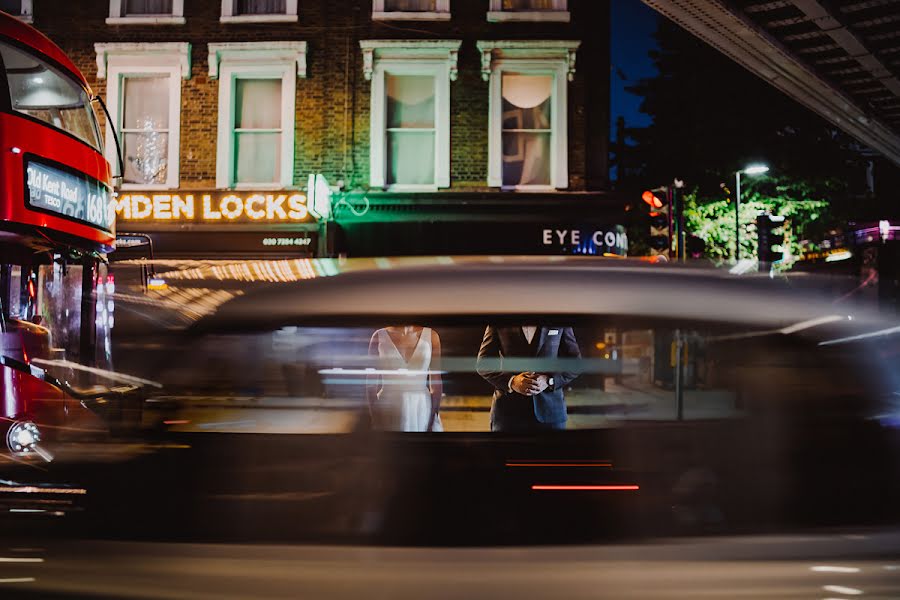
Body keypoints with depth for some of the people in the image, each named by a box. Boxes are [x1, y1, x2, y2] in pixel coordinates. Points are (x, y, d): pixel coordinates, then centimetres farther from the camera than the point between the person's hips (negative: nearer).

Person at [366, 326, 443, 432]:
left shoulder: (431, 336, 0)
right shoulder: (379, 337, 0)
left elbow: (436, 382, 1)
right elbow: (371, 382, 2)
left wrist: (434, 420, -4)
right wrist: (374, 417, -3)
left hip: (421, 409, 0)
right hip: (389, 408, 0)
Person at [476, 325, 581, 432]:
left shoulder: (561, 323, 1)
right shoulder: (499, 326, -1)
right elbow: (483, 363, 1)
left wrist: (548, 381, -13)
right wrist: (511, 382, -16)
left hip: (549, 409, 0)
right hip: (509, 409, 0)